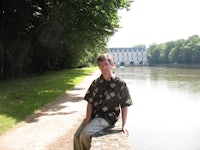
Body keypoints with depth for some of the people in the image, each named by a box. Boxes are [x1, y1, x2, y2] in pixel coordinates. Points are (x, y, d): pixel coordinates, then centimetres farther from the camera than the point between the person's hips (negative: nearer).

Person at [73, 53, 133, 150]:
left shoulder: (120, 84, -6)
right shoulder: (95, 83, 7)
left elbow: (124, 106, -2)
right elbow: (90, 103, 5)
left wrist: (123, 125, -6)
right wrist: (87, 120, -7)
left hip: (107, 118, -5)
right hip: (93, 115, 5)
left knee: (84, 134, -21)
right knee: (77, 136, -7)